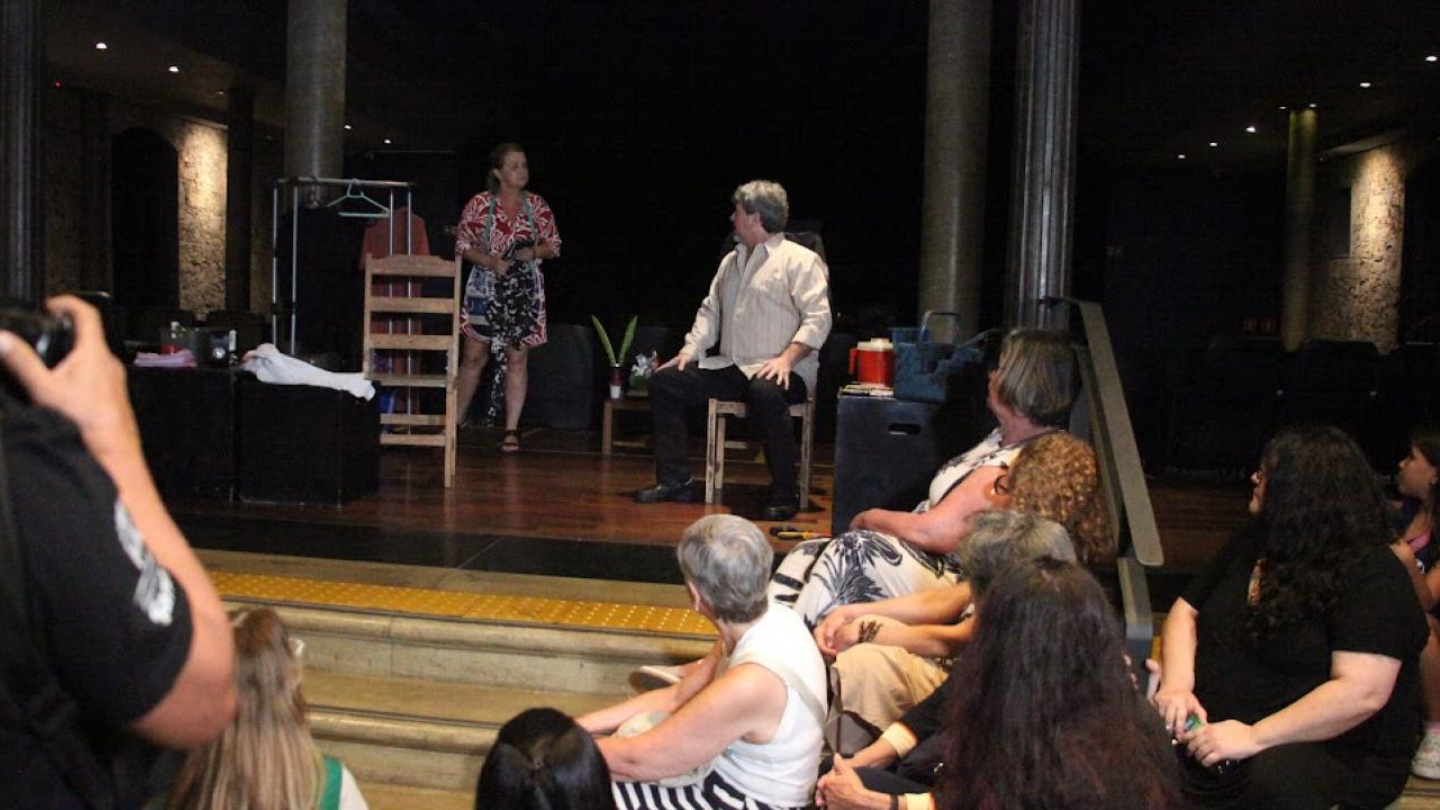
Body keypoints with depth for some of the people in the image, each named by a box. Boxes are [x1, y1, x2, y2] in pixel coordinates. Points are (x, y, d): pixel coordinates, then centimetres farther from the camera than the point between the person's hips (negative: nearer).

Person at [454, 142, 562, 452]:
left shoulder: (537, 205, 6)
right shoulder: (480, 203, 0)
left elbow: (553, 244, 12)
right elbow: (462, 244, 1)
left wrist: (534, 252, -9)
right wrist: (489, 261, -15)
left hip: (524, 290, 2)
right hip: (485, 288, -1)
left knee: (517, 359, 1)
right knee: (474, 357, 2)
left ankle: (511, 430, 7)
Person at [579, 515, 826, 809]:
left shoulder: (752, 683, -35)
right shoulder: (768, 620, -8)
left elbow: (640, 761, -25)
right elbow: (676, 697, 3)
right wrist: (579, 725, 1)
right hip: (728, 773, 8)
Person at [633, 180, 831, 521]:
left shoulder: (800, 259, -2)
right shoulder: (731, 261, 22)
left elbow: (818, 318, -12)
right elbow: (710, 310, 24)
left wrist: (787, 358, -24)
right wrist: (690, 350, 7)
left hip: (776, 370, -7)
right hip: (729, 367, 8)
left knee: (766, 393, -41)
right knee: (664, 381, -5)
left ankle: (784, 494, -27)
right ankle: (673, 480, -3)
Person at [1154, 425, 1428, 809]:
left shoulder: (1371, 574, -11)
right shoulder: (1256, 543, 14)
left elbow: (1361, 692, -21)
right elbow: (1186, 610, 14)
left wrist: (1254, 737, -24)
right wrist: (1177, 683, -6)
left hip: (1335, 754, -6)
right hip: (1213, 728, 7)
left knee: (1271, 775, -40)